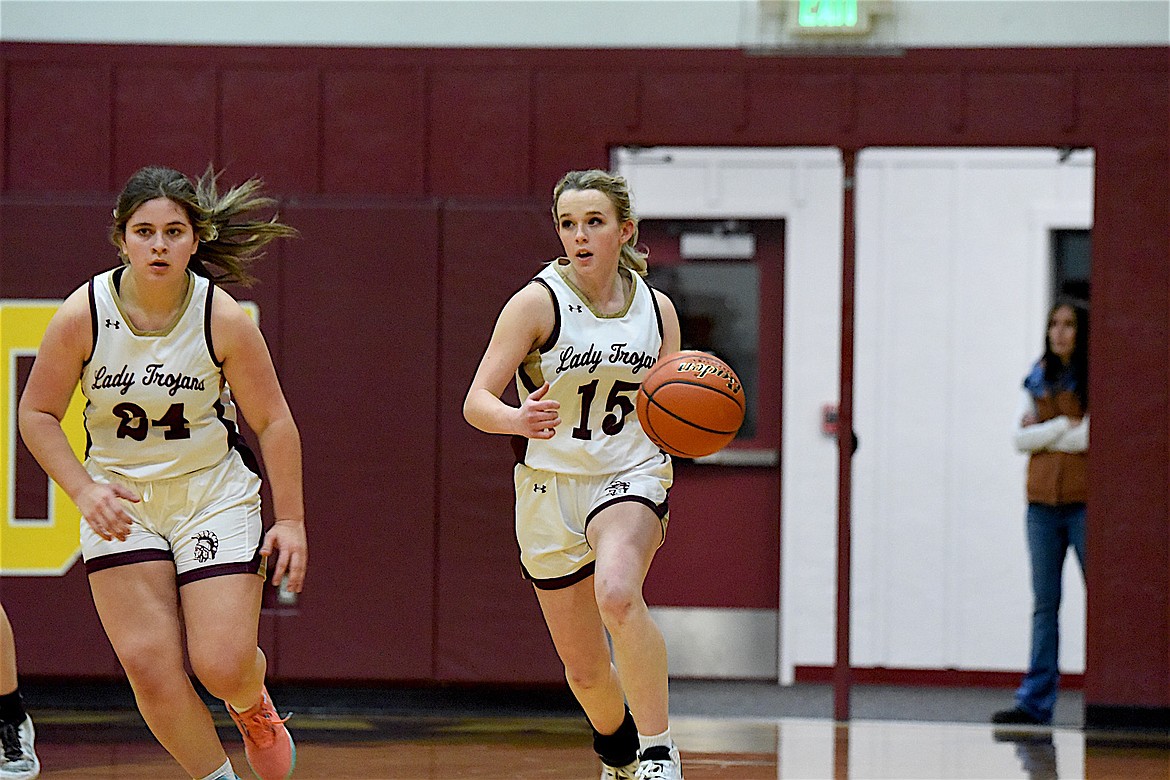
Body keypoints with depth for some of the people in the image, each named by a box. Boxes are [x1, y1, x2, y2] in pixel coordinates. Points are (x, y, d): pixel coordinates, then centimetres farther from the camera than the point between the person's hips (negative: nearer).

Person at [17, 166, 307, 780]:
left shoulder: (224, 321, -15)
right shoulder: (80, 316, -14)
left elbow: (273, 422, -6)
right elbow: (37, 413, -2)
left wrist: (290, 520, -5)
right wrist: (84, 492, -14)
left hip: (215, 497, -1)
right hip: (119, 502, 1)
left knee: (223, 666, -11)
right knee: (149, 664, -11)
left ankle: (253, 707, 28)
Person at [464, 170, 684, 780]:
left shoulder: (656, 308, 1)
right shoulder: (538, 302, -9)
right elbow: (477, 402, -15)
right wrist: (518, 419, -37)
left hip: (631, 477, 0)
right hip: (551, 486, 0)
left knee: (617, 594, -34)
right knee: (585, 671, 9)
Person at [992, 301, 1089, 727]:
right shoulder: (1038, 381, 12)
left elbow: (1086, 438, -14)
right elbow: (1020, 438, 3)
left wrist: (1041, 433, -4)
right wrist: (1063, 424, -7)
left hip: (1084, 503, -5)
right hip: (1043, 503, 5)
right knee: (1044, 605, 5)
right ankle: (1035, 703, 4)